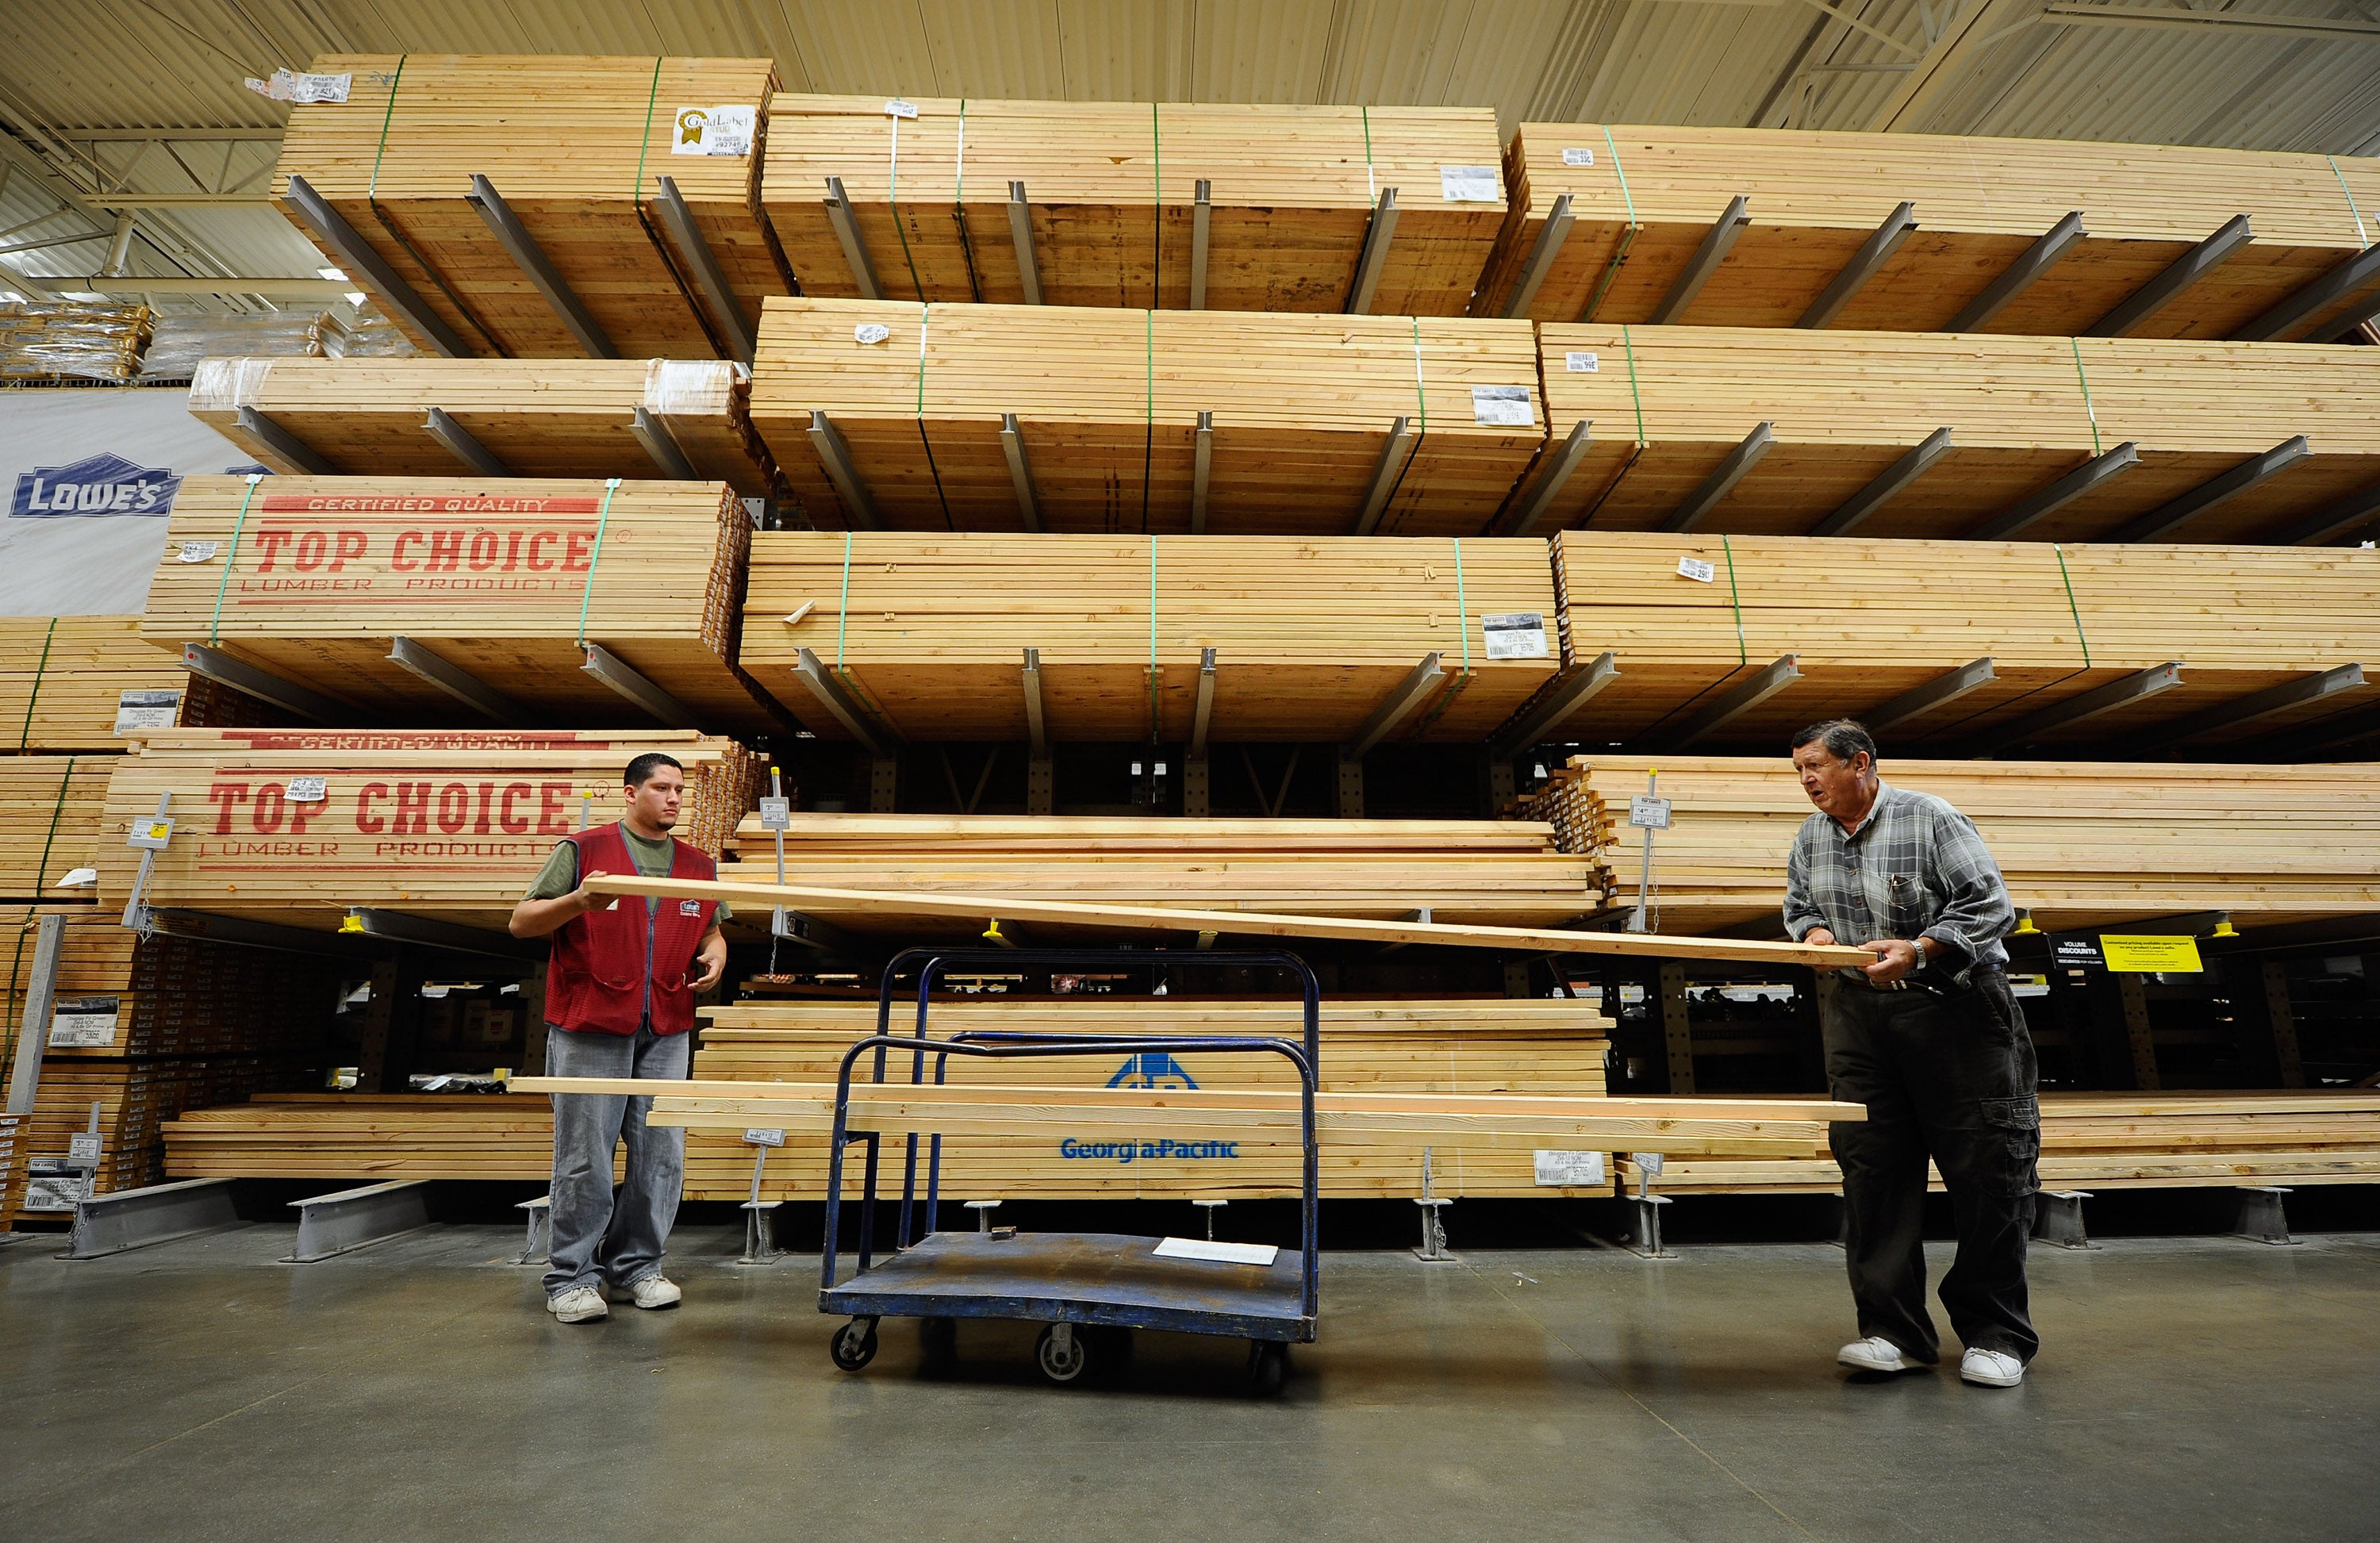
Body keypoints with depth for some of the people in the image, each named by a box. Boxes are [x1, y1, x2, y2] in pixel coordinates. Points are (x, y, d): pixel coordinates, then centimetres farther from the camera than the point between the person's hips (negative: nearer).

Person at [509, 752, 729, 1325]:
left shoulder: (698, 864, 14)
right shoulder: (583, 849, 1)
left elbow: (712, 930, 23)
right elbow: (522, 922, 1)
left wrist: (715, 955, 1)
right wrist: (578, 901, -18)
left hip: (666, 1031, 4)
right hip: (589, 1026, -4)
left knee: (661, 1154, 6)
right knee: (585, 1158, 1)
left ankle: (637, 1264, 21)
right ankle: (571, 1277, 15)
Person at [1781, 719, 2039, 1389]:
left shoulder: (1931, 819, -9)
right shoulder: (1812, 837, 9)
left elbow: (1991, 906, -13)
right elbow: (1797, 905, 23)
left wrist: (1920, 950, -25)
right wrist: (1813, 930, 1)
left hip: (1956, 1011, -5)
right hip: (1861, 1014, 5)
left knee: (1988, 1172, 2)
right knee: (1871, 1169, 2)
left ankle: (1997, 1336, 19)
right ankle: (1894, 1332, 11)